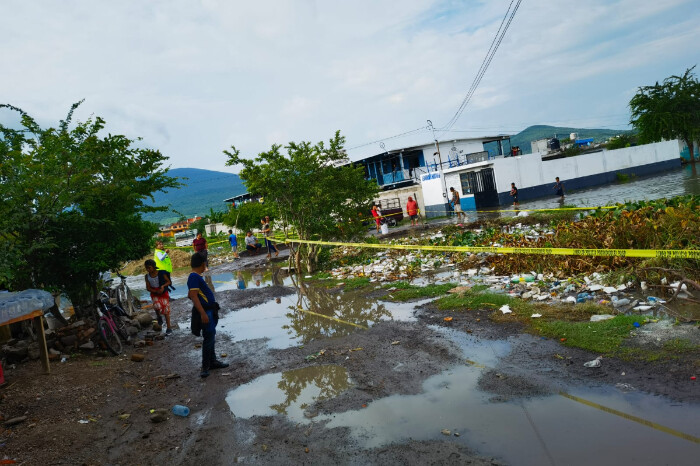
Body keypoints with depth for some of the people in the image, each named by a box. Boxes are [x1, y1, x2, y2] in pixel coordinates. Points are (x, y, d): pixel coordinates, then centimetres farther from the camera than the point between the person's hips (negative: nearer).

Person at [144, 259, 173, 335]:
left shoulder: (161, 273, -10)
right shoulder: (147, 276, -2)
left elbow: (169, 282, -4)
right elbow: (148, 288, -1)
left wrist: (163, 286, -24)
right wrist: (156, 291, -17)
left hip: (164, 293, -2)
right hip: (154, 294, 2)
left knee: (166, 310, -2)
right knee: (157, 306, -26)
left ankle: (169, 328, 8)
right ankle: (159, 316, 8)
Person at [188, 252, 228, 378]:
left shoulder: (197, 276, 12)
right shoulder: (194, 277, -18)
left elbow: (190, 295, 21)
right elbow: (193, 296, -24)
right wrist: (203, 313, -29)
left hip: (210, 311, 10)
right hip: (205, 312, -10)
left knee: (211, 337, 19)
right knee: (209, 338, -5)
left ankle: (213, 361, 31)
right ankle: (205, 367, 3)